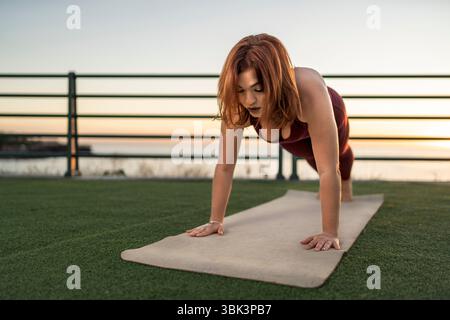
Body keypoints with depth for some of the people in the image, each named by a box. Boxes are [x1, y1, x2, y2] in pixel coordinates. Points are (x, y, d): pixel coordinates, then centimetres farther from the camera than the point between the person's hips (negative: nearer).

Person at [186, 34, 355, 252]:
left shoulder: (310, 94, -52)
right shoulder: (237, 104, -42)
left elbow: (328, 169, -49)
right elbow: (224, 165, -35)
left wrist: (330, 233, -48)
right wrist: (216, 220, -34)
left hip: (326, 114, -2)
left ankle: (346, 183, 66)